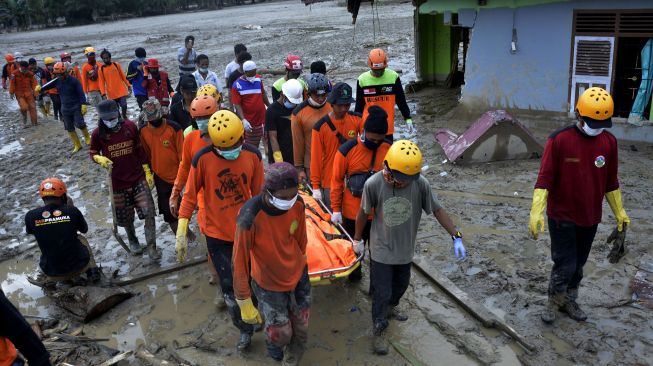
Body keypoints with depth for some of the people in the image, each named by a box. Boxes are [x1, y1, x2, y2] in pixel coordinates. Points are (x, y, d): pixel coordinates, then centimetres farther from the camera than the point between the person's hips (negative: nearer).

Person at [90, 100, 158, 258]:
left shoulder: (130, 126, -6)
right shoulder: (98, 134, -10)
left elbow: (139, 150, 4)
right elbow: (93, 154, 5)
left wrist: (148, 172, 5)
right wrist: (101, 159, -18)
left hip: (138, 178, 0)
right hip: (117, 182, 0)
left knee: (149, 213, -8)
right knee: (125, 218, 13)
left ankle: (151, 246, 7)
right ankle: (132, 240, 42)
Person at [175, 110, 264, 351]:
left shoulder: (253, 155, -10)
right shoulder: (202, 159, -17)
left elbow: (258, 194, 0)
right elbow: (190, 196, -9)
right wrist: (181, 234, -9)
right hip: (217, 234, -2)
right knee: (230, 289, 4)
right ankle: (244, 329, 29)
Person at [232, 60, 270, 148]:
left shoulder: (258, 79, 1)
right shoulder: (237, 85, -13)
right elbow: (237, 105, -15)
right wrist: (243, 120, -26)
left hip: (262, 118, 5)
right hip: (250, 122, -5)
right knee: (251, 146, 7)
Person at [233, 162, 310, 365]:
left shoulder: (298, 204, -19)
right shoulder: (250, 217, -34)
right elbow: (240, 263, -25)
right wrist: (244, 303, -18)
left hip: (298, 276, 4)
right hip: (268, 283, -4)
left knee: (301, 329, 14)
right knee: (281, 332, 7)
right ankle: (273, 344, 46)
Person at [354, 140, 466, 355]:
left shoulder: (421, 184, -22)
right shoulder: (373, 184, -26)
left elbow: (437, 210, -10)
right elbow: (363, 213, -10)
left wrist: (456, 236, -15)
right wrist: (357, 239, 3)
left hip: (405, 249, 3)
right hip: (381, 250, -3)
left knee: (401, 285, 26)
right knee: (382, 293, 5)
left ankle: (391, 307, 56)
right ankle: (379, 330, 29)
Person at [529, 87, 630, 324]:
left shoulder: (609, 142, -1)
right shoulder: (559, 139, -16)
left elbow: (611, 182, 9)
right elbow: (545, 178, -16)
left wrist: (619, 213, 14)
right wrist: (536, 211, -24)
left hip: (590, 217, 5)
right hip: (562, 216, -4)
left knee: (579, 264, 16)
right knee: (565, 265, 0)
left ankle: (569, 301, 37)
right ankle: (554, 303, 23)